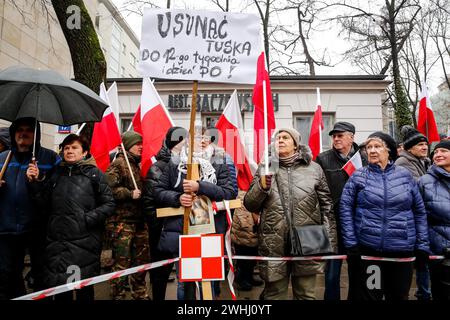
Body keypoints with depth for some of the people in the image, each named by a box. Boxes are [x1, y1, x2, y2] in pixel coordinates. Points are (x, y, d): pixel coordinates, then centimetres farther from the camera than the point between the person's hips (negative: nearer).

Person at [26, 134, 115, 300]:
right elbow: (45, 204, 13)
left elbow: (109, 204, -2)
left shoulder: (94, 173, 0)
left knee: (84, 288, 6)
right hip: (56, 240, 4)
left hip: (84, 240, -3)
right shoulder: (57, 174, 13)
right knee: (58, 286, 10)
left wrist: (88, 219, -12)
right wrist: (34, 182, 3)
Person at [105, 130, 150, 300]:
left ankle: (140, 294, 28)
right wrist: (129, 193, -18)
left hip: (139, 219, 9)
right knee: (122, 262, -3)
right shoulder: (118, 163, -8)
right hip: (123, 220, -8)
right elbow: (109, 187, -21)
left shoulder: (136, 164, 19)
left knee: (141, 259, 15)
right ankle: (118, 295, 11)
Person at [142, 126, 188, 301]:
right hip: (163, 230, -5)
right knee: (161, 269, 10)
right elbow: (148, 201, -13)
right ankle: (158, 296, 27)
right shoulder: (158, 168, -9)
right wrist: (157, 226, -14)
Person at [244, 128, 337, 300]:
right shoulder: (264, 168, 6)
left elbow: (326, 206, 7)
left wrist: (329, 240, 1)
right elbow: (250, 205, 4)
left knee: (306, 294, 14)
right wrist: (261, 187, -14)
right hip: (274, 244, 0)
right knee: (274, 294, 12)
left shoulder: (314, 168, 6)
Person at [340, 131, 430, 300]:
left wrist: (422, 245, 3)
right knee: (369, 295, 9)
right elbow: (346, 209, -3)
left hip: (403, 250, 2)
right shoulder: (358, 176, 0)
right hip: (367, 249, -2)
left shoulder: (405, 175, 5)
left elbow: (419, 212, 7)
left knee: (399, 295, 16)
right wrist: (350, 243, -8)